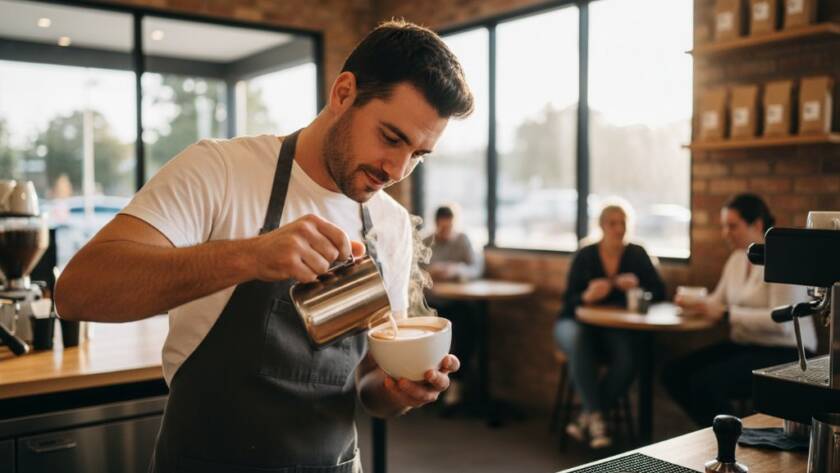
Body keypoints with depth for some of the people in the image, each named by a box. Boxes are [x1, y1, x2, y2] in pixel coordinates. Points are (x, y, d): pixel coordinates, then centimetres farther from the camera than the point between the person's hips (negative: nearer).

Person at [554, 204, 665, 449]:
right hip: (578, 322, -1)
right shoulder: (585, 256, -1)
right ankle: (596, 418, -35)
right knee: (578, 340, -38)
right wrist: (587, 297, -30)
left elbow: (659, 292, -2)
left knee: (628, 357, -33)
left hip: (617, 328, 1)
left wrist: (637, 287, -24)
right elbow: (568, 301, -6)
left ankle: (585, 417, -20)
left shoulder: (637, 254, 3)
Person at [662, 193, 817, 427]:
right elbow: (718, 301, 16)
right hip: (745, 345, 9)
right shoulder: (738, 258, 11)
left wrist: (728, 314, -24)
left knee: (704, 382, -29)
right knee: (673, 373, -8)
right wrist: (693, 304, -6)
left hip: (783, 354, -9)